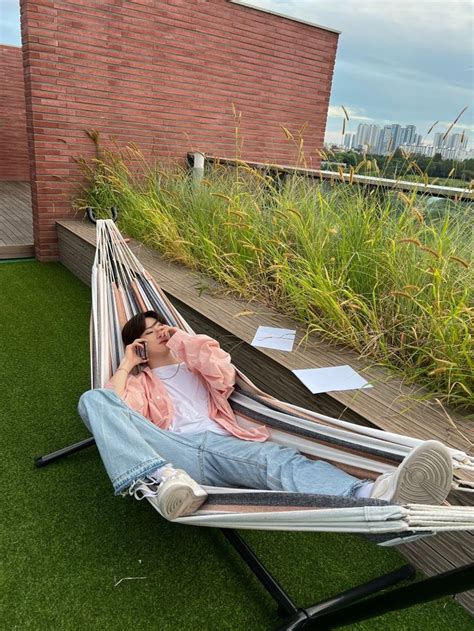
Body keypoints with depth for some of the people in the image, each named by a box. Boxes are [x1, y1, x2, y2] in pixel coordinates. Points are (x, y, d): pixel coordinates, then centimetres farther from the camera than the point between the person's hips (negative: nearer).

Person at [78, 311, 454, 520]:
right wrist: (126, 365, 16)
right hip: (172, 451, -1)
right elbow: (113, 410, 3)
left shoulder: (194, 364, 33)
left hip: (221, 444, 2)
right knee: (93, 400, -24)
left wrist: (185, 342, 15)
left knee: (283, 461, -32)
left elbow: (226, 378, 8)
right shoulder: (139, 379, 27)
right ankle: (164, 481, -49)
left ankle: (377, 499, -61)